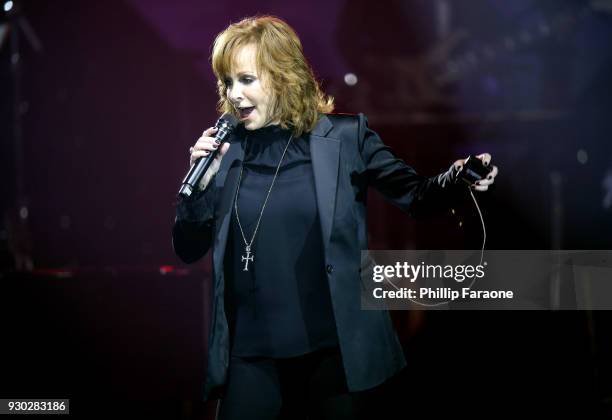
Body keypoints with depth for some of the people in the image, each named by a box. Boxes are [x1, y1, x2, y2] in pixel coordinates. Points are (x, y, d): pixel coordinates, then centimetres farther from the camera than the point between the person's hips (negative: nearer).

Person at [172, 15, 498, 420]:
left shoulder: (344, 135, -1)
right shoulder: (225, 148, 4)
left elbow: (414, 193, 0)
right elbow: (189, 250, 7)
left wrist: (455, 179, -21)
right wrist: (201, 182, -9)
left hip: (332, 344, -2)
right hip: (250, 352, 2)